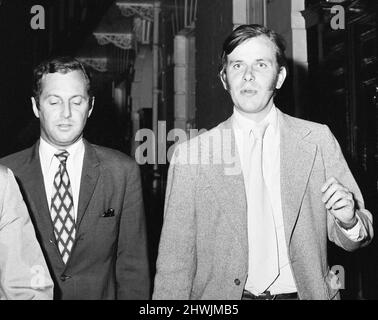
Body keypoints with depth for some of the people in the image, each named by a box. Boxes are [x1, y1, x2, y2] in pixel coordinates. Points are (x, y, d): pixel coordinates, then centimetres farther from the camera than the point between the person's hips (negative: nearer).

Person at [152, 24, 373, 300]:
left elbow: (350, 240, 2)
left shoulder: (317, 140, -3)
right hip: (223, 297, -1)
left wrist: (349, 221, -18)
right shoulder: (191, 155, -7)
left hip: (306, 292, 1)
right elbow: (175, 261, -5)